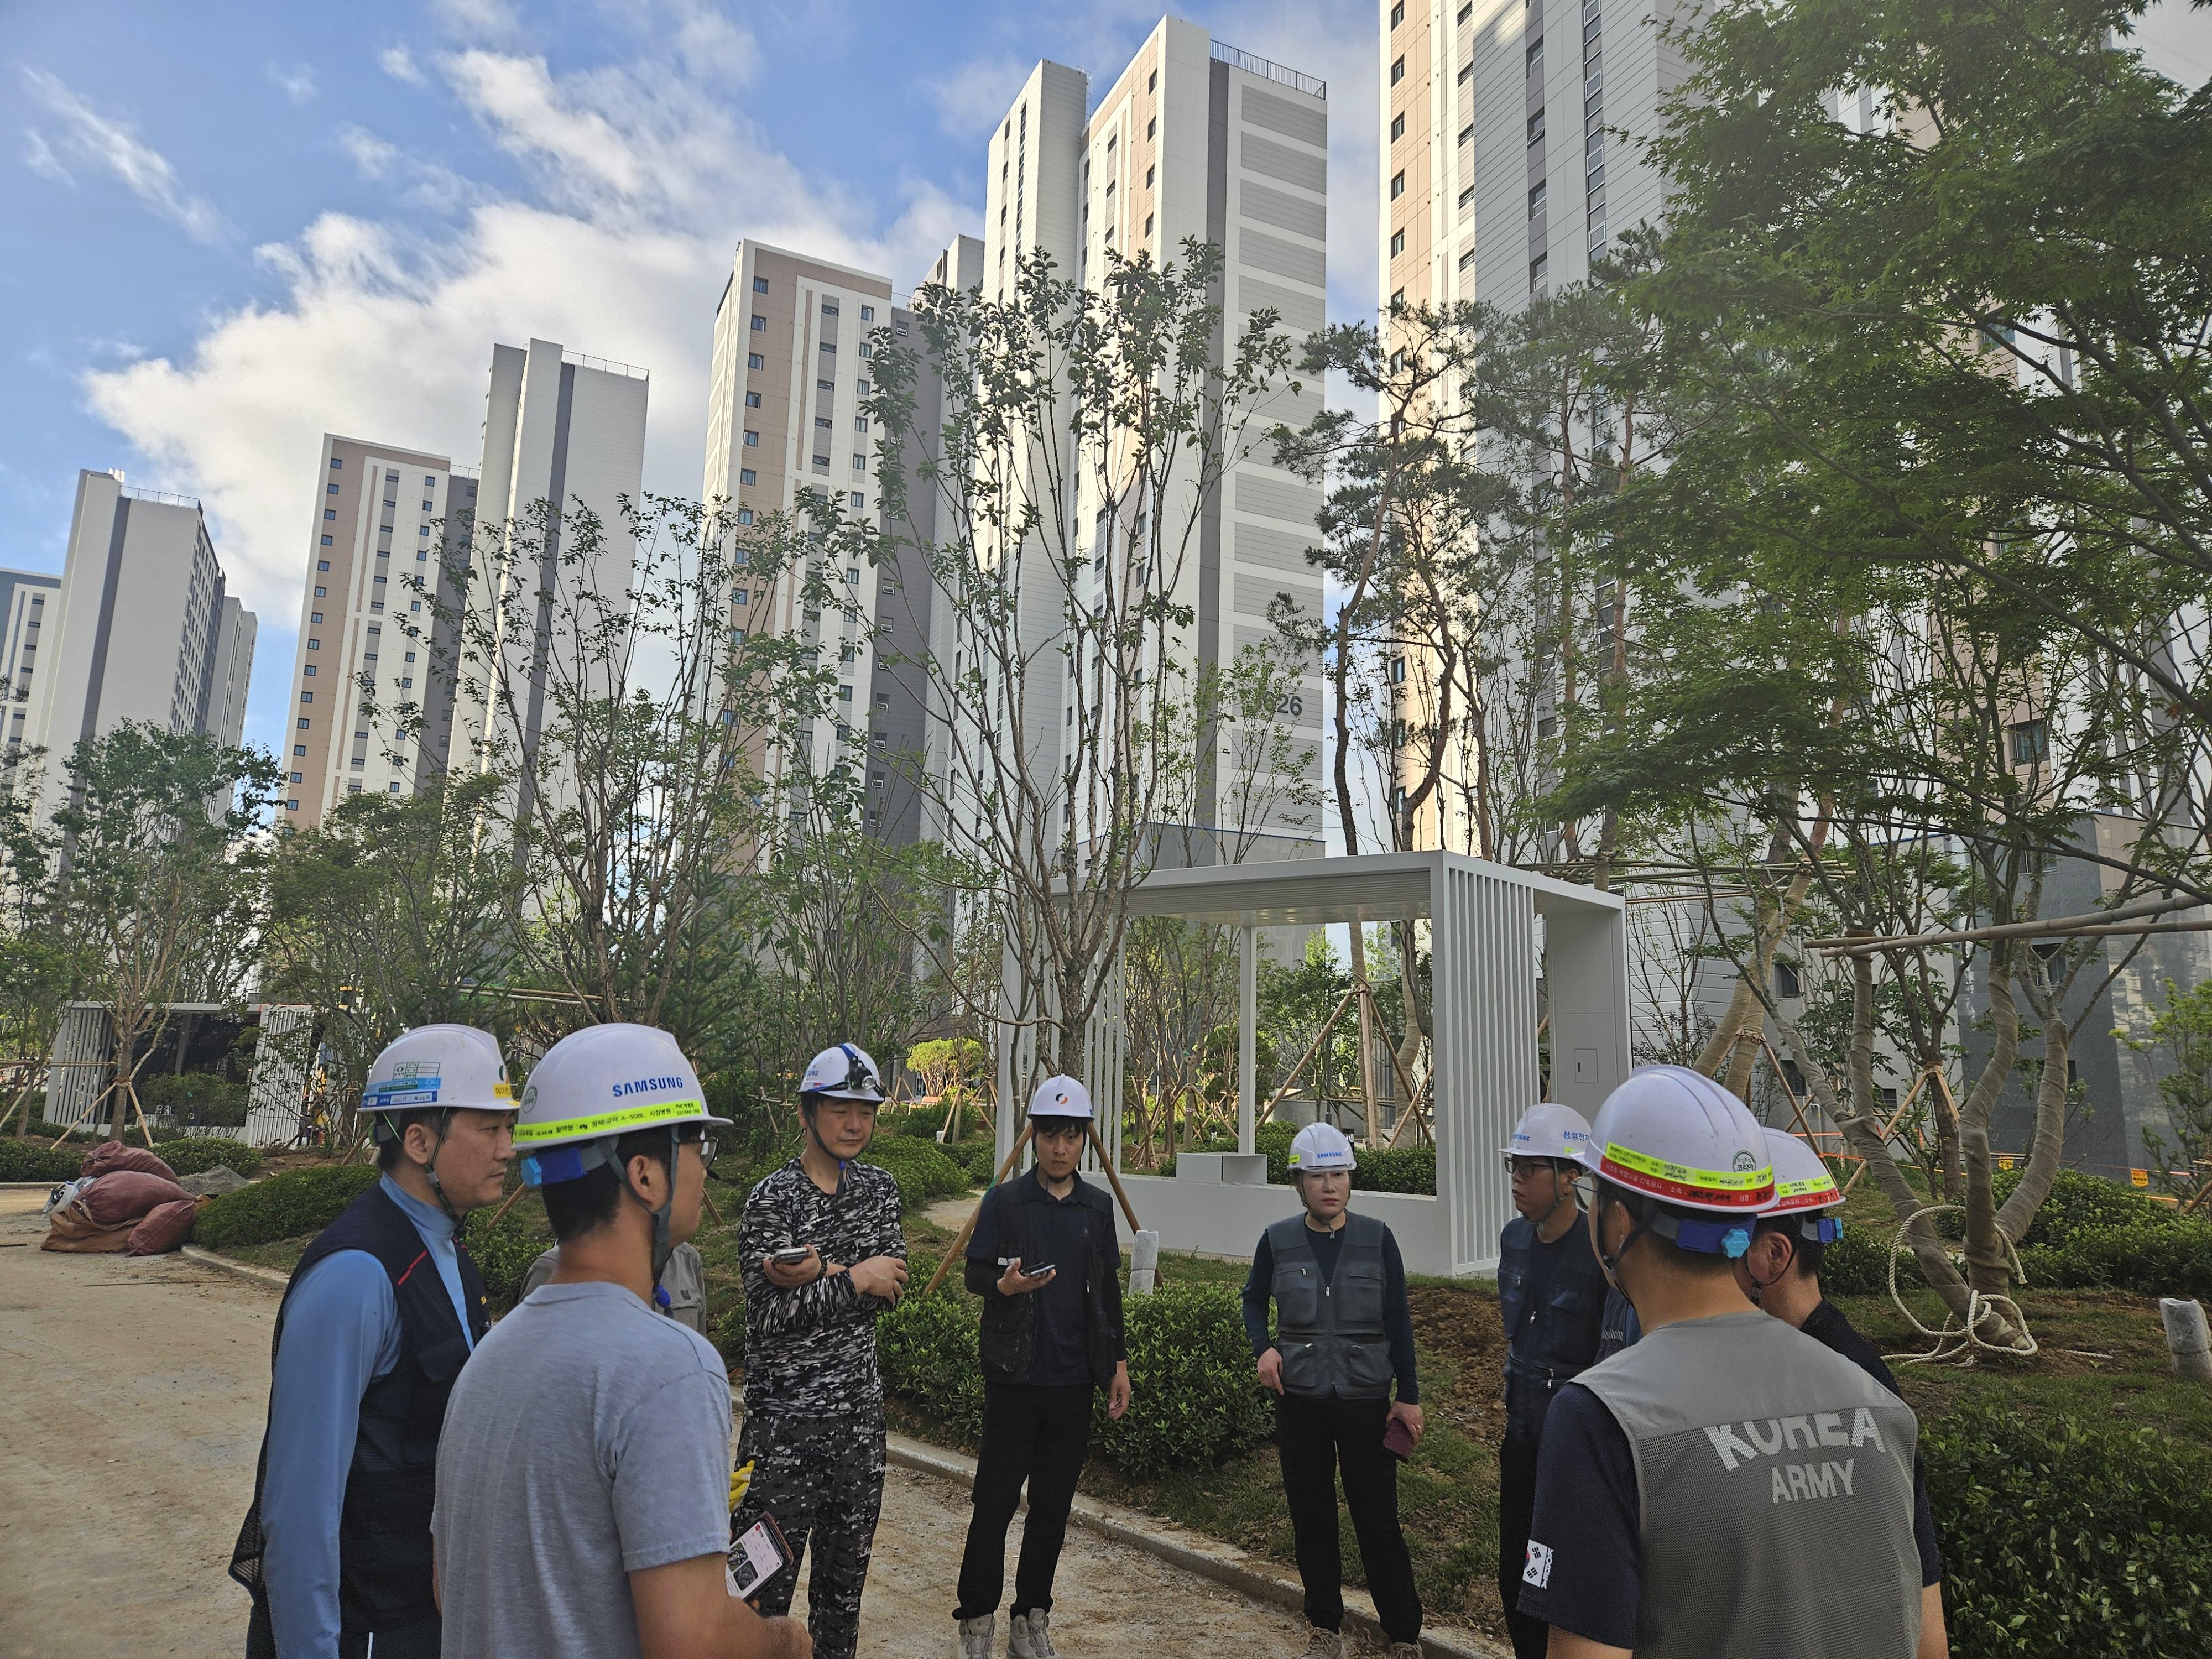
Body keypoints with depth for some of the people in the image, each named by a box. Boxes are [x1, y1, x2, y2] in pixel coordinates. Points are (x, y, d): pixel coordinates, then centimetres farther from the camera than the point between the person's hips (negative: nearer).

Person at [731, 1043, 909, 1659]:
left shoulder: (878, 1187, 6)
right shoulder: (772, 1199, -11)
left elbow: (891, 1286, -5)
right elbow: (767, 1314, -18)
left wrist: (823, 1272, -20)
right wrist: (853, 1279, -17)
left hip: (861, 1411, 6)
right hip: (786, 1417, -5)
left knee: (846, 1572, 18)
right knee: (767, 1579, 1)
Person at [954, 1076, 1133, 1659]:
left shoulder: (1098, 1206, 8)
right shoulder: (1004, 1202, -2)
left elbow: (1109, 1288, 14)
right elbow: (975, 1272, -1)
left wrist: (1118, 1361, 11)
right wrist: (1004, 1285, -23)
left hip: (1074, 1378, 3)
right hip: (1014, 1375, -3)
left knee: (1053, 1503, 9)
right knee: (995, 1500, 0)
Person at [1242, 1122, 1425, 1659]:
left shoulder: (1376, 1238, -3)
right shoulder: (1277, 1242, -1)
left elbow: (1398, 1322, 1)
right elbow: (1254, 1299, 14)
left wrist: (1408, 1396, 0)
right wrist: (1263, 1347, -3)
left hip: (1365, 1397, -1)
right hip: (1299, 1398, 2)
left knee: (1378, 1521, 2)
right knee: (1311, 1518, 10)